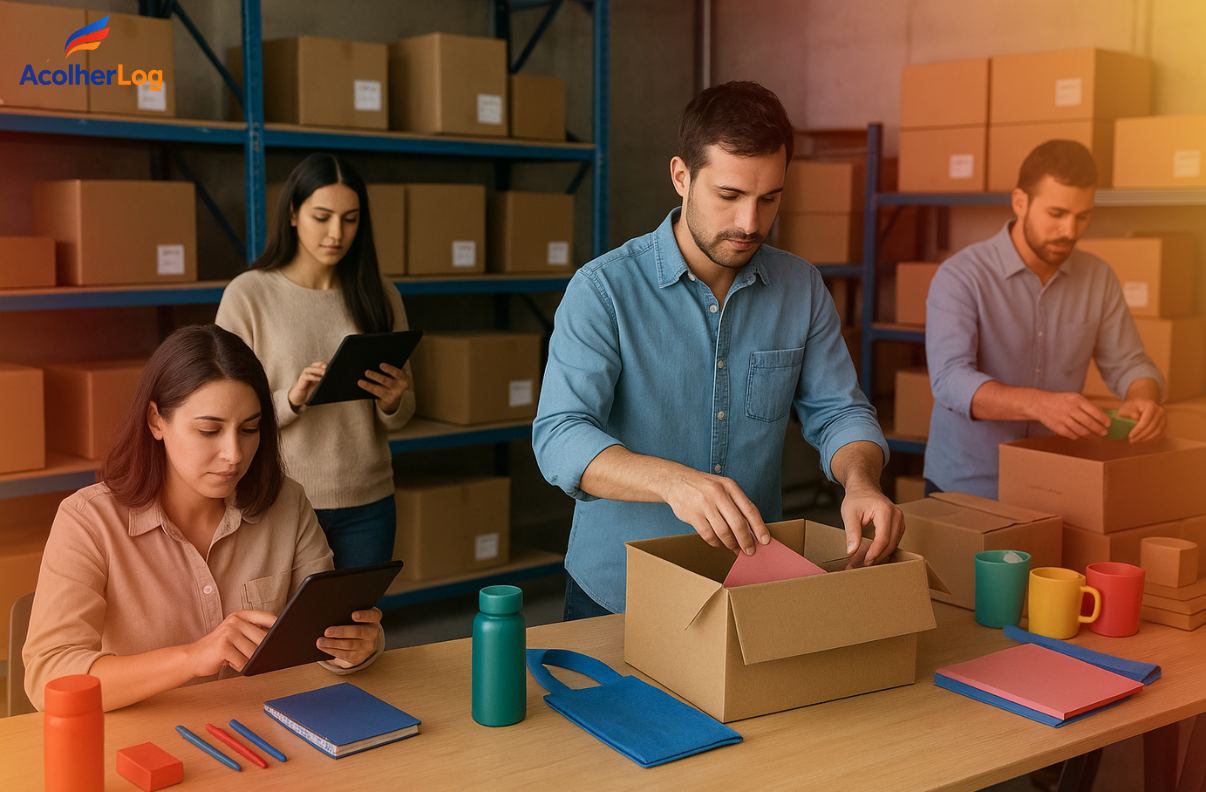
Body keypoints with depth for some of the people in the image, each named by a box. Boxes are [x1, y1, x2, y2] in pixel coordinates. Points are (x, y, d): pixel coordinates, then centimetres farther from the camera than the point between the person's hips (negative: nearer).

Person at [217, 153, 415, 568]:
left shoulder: (379, 296, 6)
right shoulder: (248, 295, -5)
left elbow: (400, 418, 11)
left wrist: (393, 401, -11)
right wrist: (291, 400, -22)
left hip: (367, 503, 3)